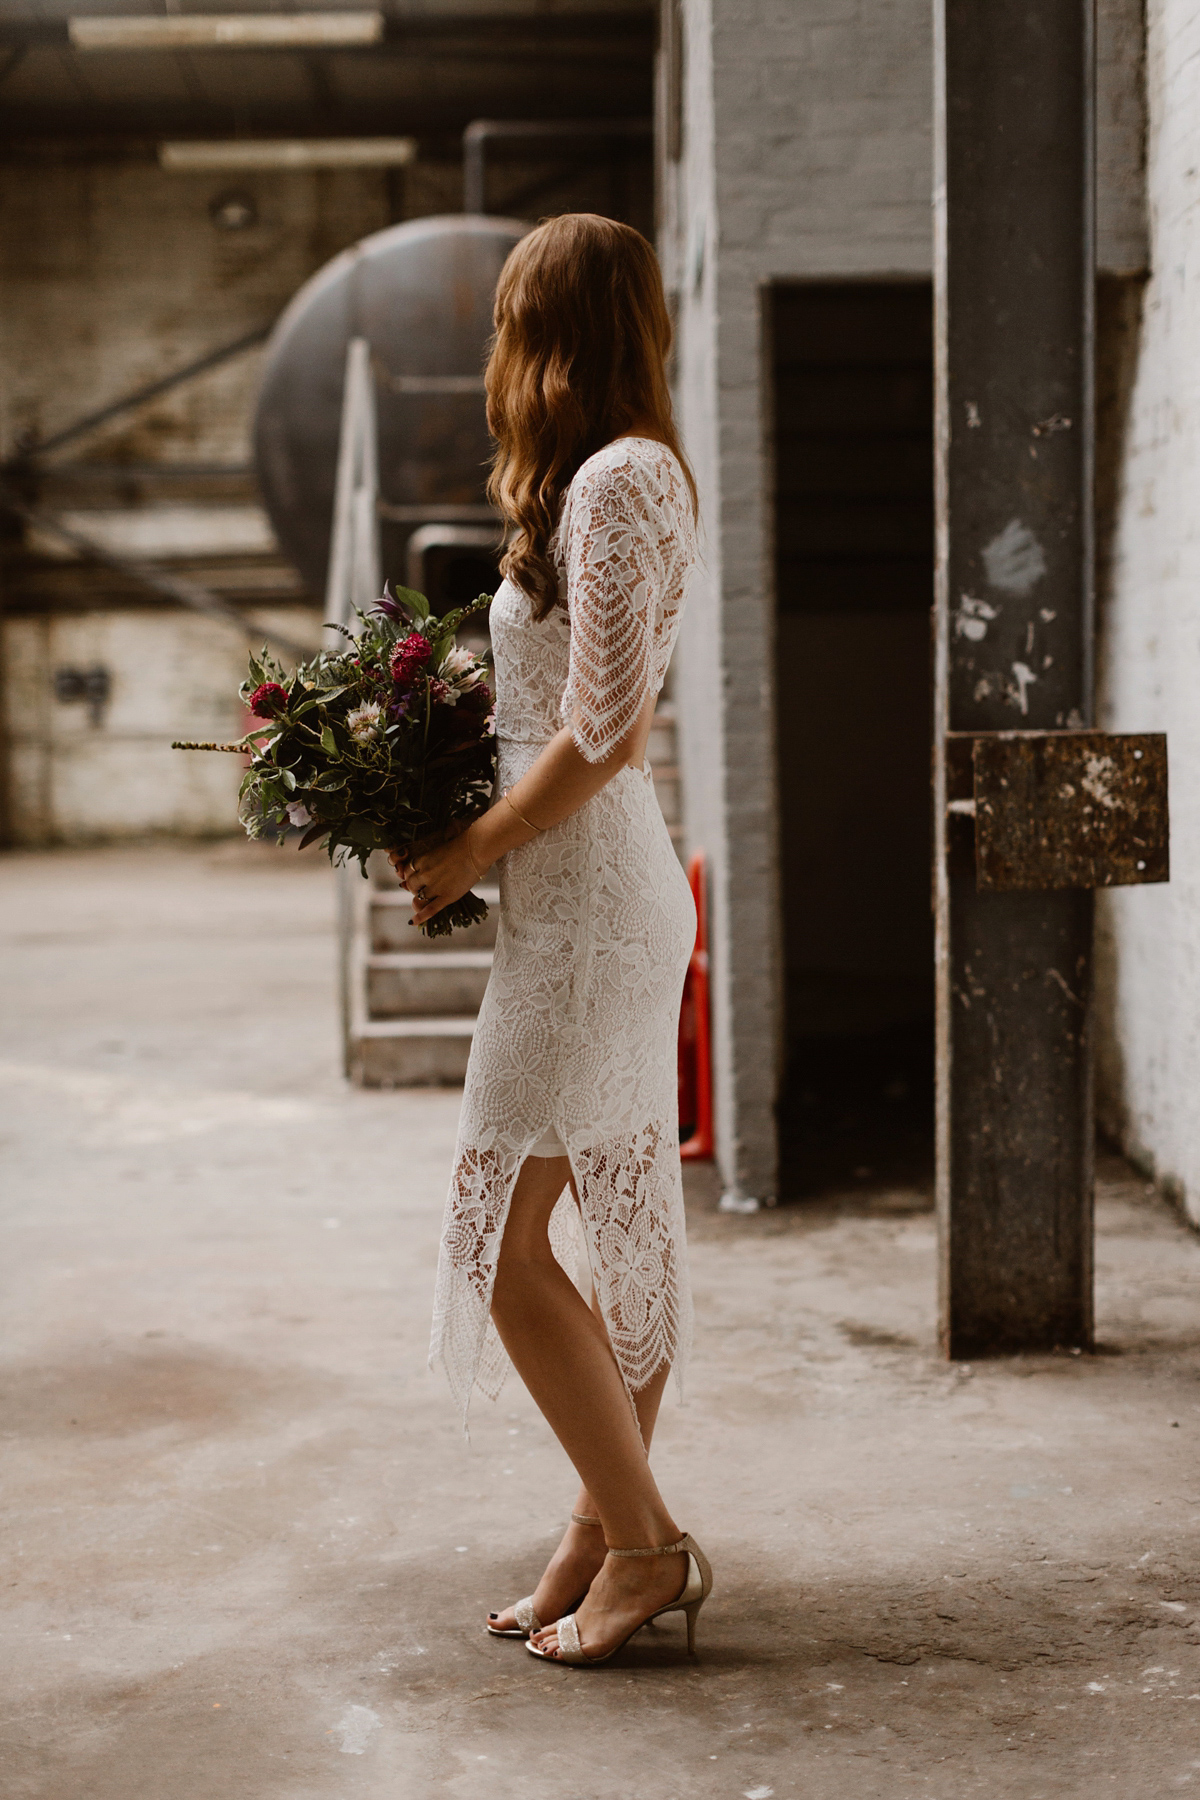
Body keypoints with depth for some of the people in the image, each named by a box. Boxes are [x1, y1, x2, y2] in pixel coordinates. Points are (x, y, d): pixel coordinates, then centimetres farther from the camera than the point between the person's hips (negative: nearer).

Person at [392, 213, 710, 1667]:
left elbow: (601, 738, -20)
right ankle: (609, 1529, 21)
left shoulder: (614, 482, -16)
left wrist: (466, 855, -10)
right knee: (626, 1225, 12)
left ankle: (640, 1542, 4)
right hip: (606, 892, 10)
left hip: (586, 899, -10)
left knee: (506, 1244, -4)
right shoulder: (636, 473, 14)